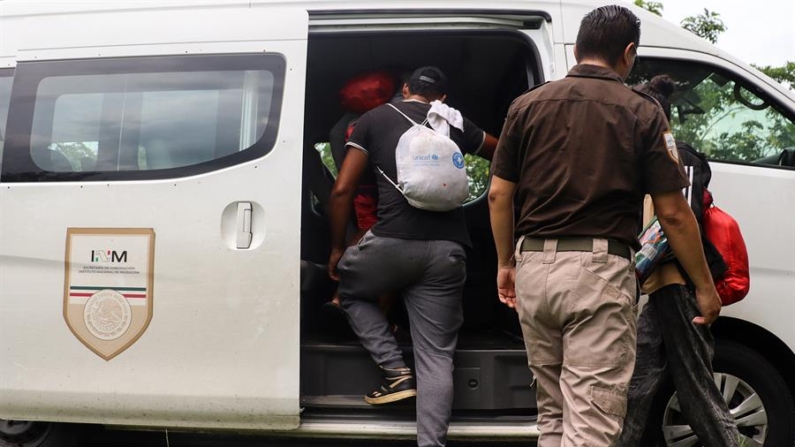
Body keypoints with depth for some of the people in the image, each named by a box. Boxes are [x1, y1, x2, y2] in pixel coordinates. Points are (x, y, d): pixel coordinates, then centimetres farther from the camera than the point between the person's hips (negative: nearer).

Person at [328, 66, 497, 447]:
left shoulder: (375, 119, 14)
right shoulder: (456, 124, 19)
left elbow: (342, 190, 6)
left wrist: (337, 249, 15)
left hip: (394, 241, -2)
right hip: (447, 249, 2)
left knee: (349, 289, 28)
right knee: (436, 357, 8)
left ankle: (395, 371, 16)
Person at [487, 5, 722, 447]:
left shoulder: (527, 105, 8)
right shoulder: (642, 112, 0)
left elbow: (499, 194, 7)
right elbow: (673, 213, -1)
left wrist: (506, 263, 18)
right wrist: (705, 287, 9)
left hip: (533, 267, 4)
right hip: (599, 270, -4)